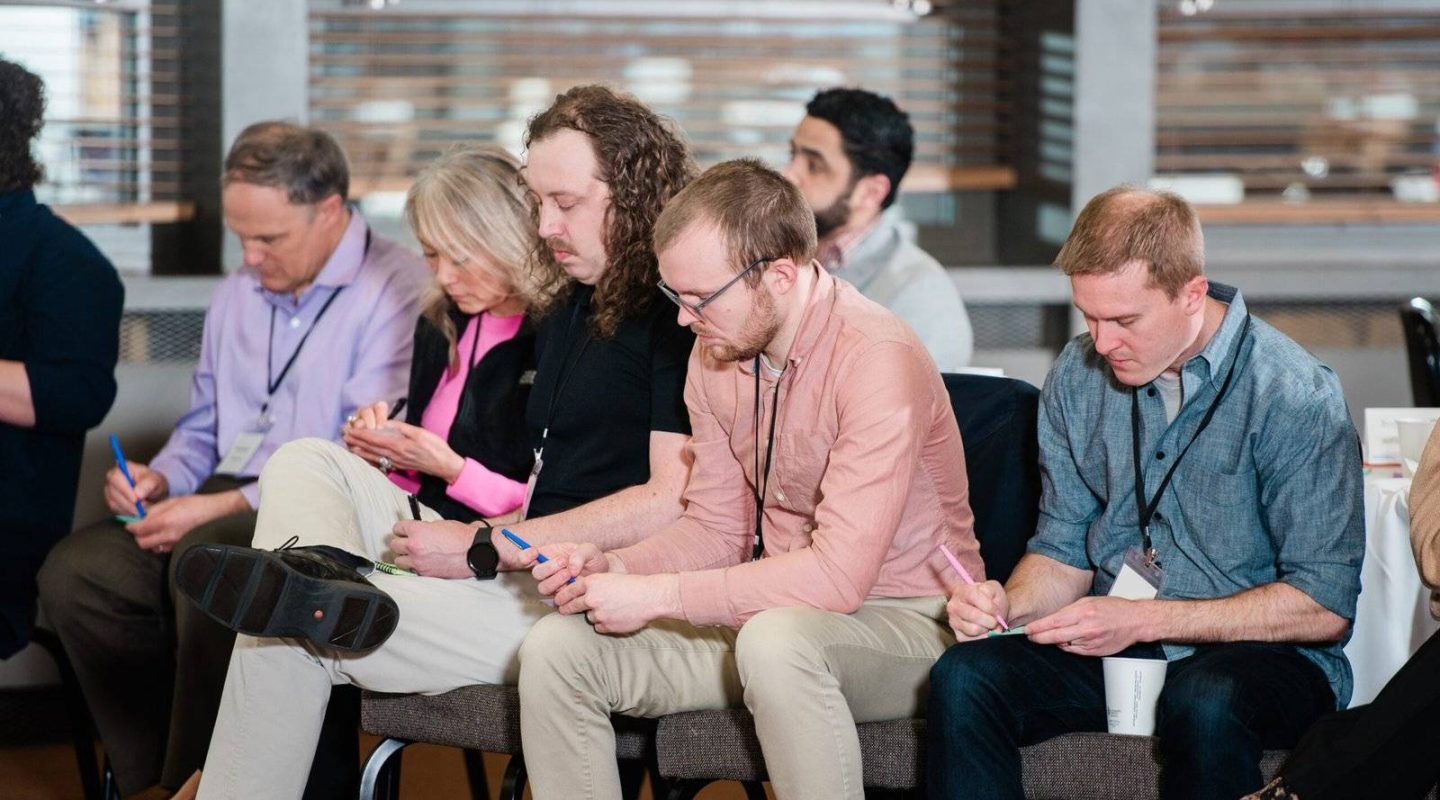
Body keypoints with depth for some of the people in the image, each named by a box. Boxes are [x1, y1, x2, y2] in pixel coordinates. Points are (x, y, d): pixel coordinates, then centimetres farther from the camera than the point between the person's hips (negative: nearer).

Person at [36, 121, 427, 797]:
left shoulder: (396, 289, -8)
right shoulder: (238, 293, 21)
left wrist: (223, 507, -18)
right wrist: (161, 478, 5)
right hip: (225, 506, 8)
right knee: (74, 571, -17)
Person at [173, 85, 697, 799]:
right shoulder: (566, 306, 20)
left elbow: (671, 504, -19)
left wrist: (484, 547, -15)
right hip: (516, 570, 10)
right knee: (305, 465, -4)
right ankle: (325, 573, -30)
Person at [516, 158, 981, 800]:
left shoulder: (878, 361, -23)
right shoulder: (716, 354, 4)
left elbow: (839, 575, -29)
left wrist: (656, 595, -24)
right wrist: (614, 568, -8)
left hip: (907, 623, -7)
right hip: (775, 611, 8)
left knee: (776, 641, -40)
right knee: (555, 649, -8)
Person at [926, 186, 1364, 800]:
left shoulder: (1293, 395, -14)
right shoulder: (1078, 376, 4)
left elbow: (1322, 606, -16)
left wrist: (1142, 620, -20)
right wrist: (1007, 603, -10)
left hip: (1261, 654, -5)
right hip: (1109, 646, 5)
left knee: (1204, 702, -39)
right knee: (964, 677, -22)